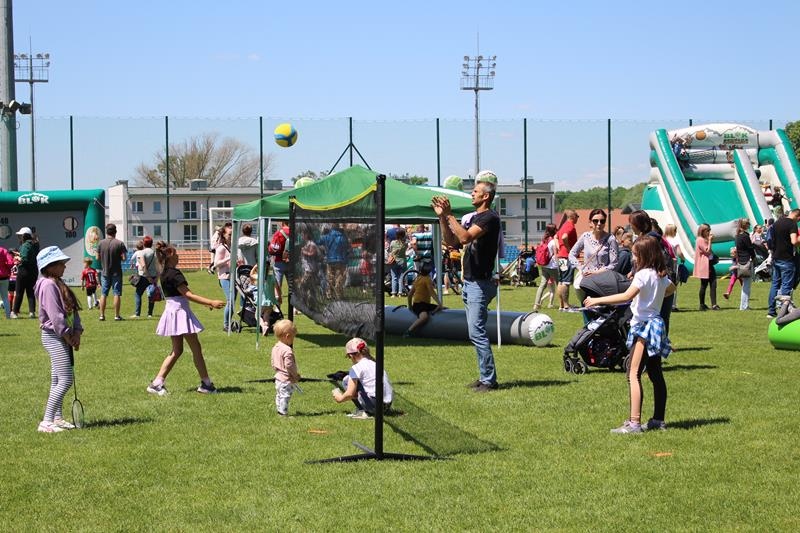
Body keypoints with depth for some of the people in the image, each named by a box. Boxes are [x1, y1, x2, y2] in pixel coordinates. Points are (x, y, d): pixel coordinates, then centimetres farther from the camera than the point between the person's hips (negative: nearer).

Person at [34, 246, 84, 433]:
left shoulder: (59, 284, 14)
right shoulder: (48, 285, -17)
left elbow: (72, 310, 11)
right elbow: (56, 316, -21)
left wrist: (77, 333, -2)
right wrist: (69, 338, -15)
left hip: (64, 338, 10)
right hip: (54, 337, -10)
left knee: (57, 380, 14)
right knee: (65, 380, -13)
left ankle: (57, 418, 20)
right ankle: (46, 421, -12)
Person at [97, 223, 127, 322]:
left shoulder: (101, 243, -3)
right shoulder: (120, 243, -10)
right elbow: (124, 258, -12)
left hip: (105, 272, 2)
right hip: (116, 272, -2)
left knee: (103, 294, 9)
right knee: (117, 294, 2)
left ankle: (102, 315, 10)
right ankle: (116, 315, 2)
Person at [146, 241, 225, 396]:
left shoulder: (165, 273, 11)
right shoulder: (174, 274, -19)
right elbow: (188, 295, -24)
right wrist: (211, 303, -27)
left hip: (173, 311, 10)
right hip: (180, 312, -10)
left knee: (177, 351, 14)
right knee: (196, 348, 0)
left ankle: (157, 383, 9)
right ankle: (206, 383, 6)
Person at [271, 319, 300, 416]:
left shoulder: (275, 348, 6)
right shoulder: (287, 350, -24)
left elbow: (273, 364, 13)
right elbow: (289, 365, -24)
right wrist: (296, 375, -11)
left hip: (278, 377, 10)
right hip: (287, 379, -10)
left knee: (279, 395, 17)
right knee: (285, 396, -4)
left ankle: (279, 411, 26)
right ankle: (283, 413, -1)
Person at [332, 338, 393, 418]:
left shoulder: (356, 368, -4)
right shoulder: (374, 363, 19)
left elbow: (350, 394, -8)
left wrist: (340, 398, 15)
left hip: (374, 404, -8)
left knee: (346, 381, 6)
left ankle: (362, 411, -2)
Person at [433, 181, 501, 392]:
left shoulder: (490, 218, -12)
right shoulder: (474, 218, 18)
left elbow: (465, 237, -25)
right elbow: (452, 241, 16)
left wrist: (449, 215, -21)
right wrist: (442, 217, 6)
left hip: (480, 283, -10)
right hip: (469, 282, 10)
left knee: (477, 332, -12)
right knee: (476, 333, 11)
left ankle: (489, 380, -9)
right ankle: (485, 376, 16)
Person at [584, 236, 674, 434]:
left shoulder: (643, 274, -17)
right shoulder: (661, 276, 10)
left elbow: (627, 295, -30)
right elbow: (671, 288, 32)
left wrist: (598, 300, -26)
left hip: (644, 326, -10)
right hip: (656, 323, 10)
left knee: (633, 375, -12)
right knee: (656, 375, 14)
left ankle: (634, 422, -18)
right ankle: (658, 419, 21)